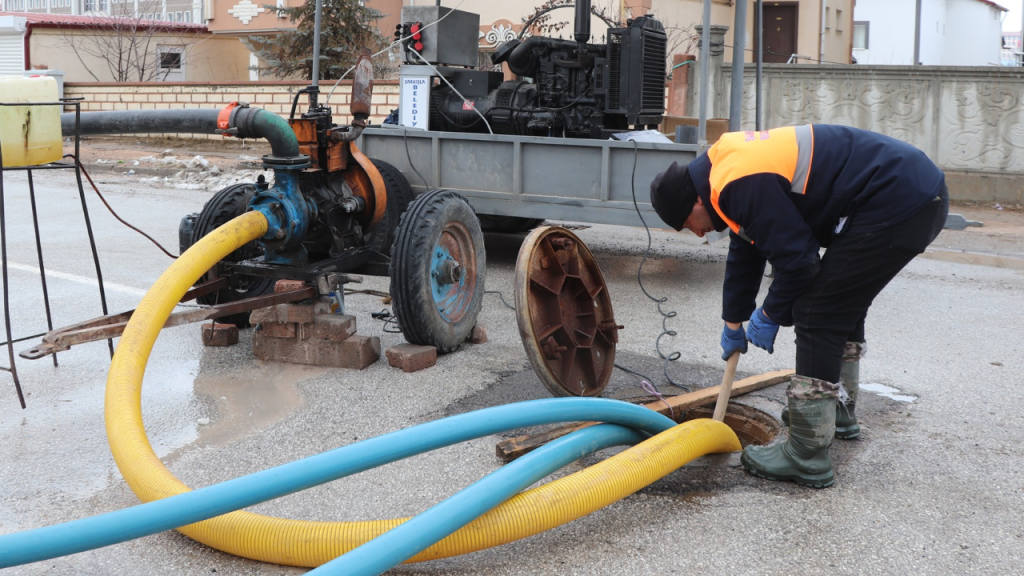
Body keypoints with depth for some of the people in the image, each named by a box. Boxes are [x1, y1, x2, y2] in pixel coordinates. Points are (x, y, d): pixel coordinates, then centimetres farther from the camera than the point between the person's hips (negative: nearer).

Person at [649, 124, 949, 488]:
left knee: (816, 313, -8)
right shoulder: (734, 162, 15)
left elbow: (797, 258, -15)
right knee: (843, 302, 25)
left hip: (897, 206, -11)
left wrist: (770, 315, 2)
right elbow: (744, 253, 27)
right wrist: (733, 322, 36)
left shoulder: (740, 185, -18)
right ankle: (839, 412, 43)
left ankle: (808, 457, -3)